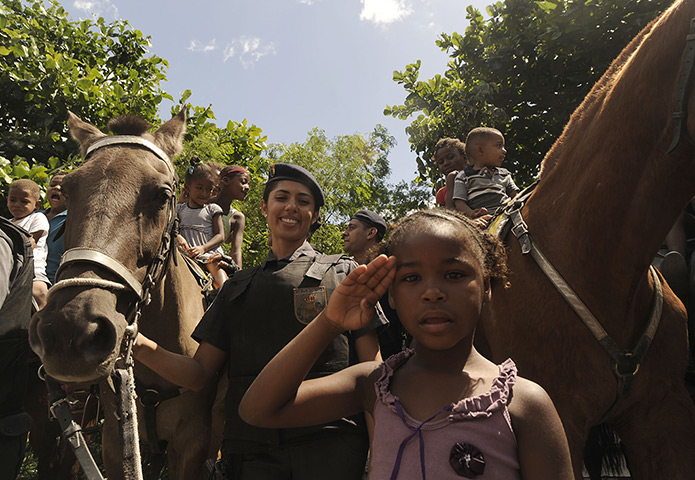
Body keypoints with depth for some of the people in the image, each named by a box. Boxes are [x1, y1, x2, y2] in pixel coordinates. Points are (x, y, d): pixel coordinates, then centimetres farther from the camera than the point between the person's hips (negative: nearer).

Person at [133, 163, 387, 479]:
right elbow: (199, 373, 9)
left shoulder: (344, 273, 5)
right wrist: (140, 347, -8)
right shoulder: (238, 286, 14)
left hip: (330, 444, -2)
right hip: (253, 451, 3)